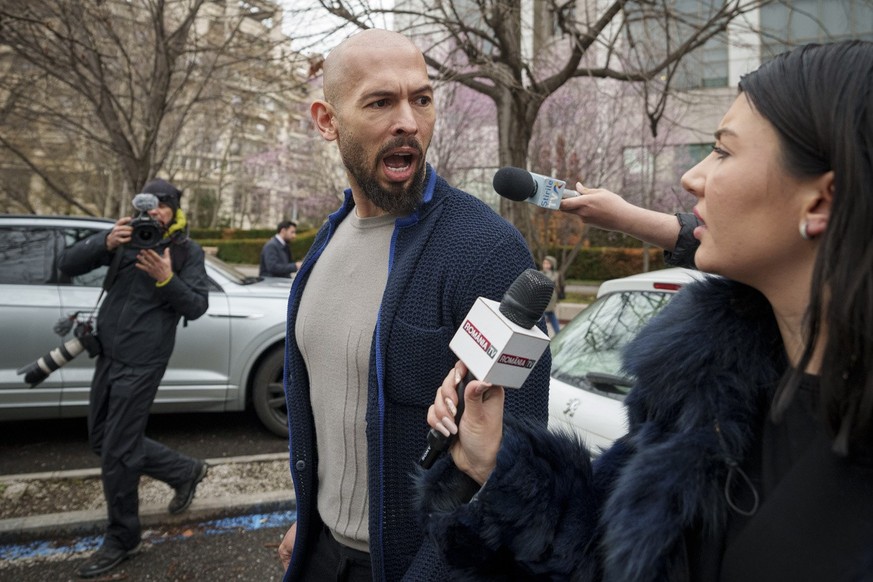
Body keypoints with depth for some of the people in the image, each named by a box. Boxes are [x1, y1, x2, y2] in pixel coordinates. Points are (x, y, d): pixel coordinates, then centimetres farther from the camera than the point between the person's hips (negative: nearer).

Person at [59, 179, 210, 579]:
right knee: (102, 440, 17)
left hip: (141, 363, -6)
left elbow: (197, 307, -10)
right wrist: (105, 243, -18)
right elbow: (68, 265, -2)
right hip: (108, 355, 6)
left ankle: (121, 540, 19)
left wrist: (167, 279, -26)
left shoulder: (187, 251, -4)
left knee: (115, 454, -1)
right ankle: (185, 471, 32)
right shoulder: (125, 238, 5)